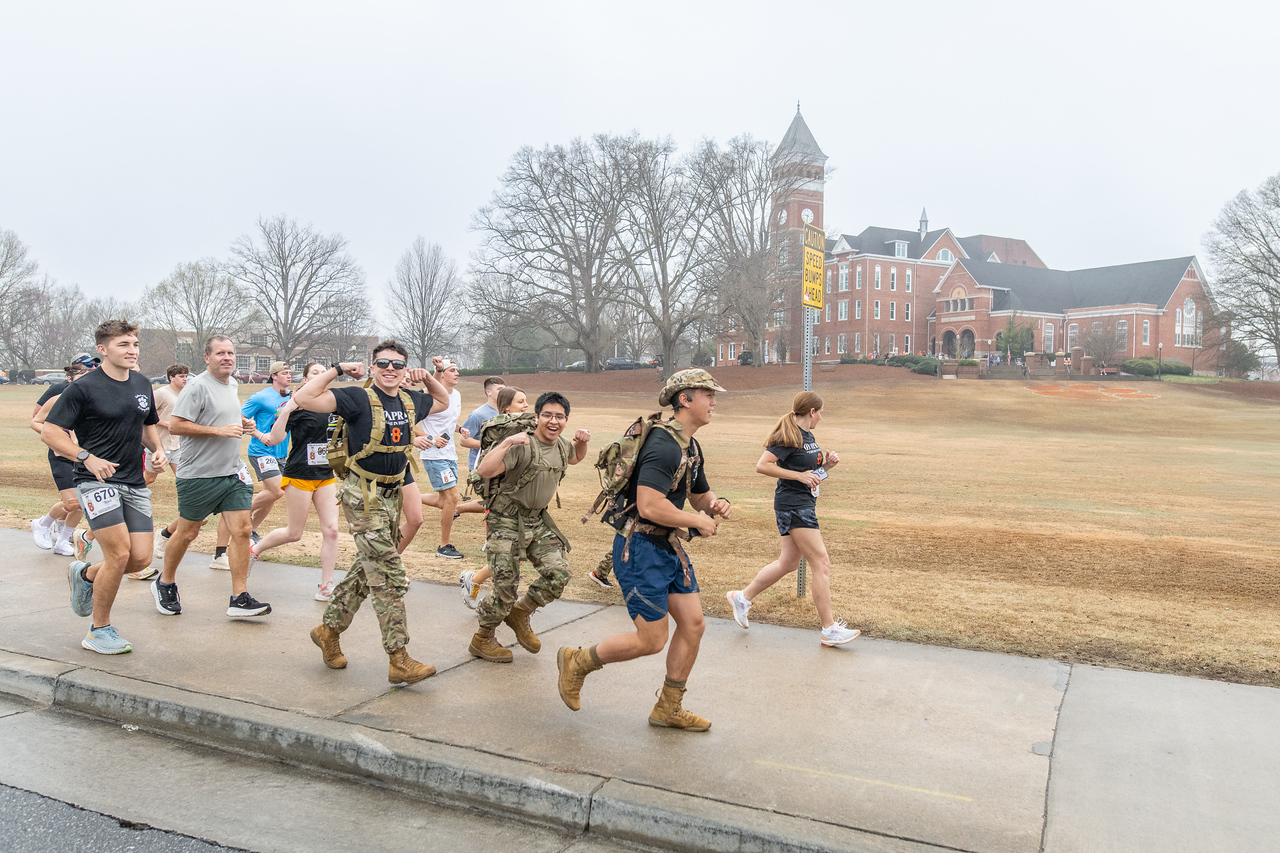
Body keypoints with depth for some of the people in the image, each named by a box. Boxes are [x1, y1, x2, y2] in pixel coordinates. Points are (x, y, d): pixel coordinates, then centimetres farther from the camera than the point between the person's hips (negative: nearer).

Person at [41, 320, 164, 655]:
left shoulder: (142, 385, 11)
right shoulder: (83, 388, -8)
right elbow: (50, 431, -9)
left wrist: (157, 449, 5)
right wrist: (87, 457, -21)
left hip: (135, 483, 6)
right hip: (97, 481, -6)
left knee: (141, 558, 0)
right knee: (119, 554, -14)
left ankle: (85, 575, 32)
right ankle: (99, 630, 6)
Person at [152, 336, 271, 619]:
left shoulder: (232, 384, 14)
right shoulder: (197, 387, -12)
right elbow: (175, 425, -18)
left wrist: (241, 423, 7)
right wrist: (219, 430, -20)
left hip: (232, 472, 7)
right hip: (199, 475, -7)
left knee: (241, 531, -3)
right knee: (187, 533, 8)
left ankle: (240, 598, 1)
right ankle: (165, 584, 32)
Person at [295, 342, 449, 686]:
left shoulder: (411, 402, 8)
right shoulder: (359, 398, -13)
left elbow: (443, 402, 29)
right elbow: (303, 398, -22)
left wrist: (428, 378, 12)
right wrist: (337, 369, -15)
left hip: (391, 496, 8)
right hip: (363, 498, -8)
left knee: (366, 570, 18)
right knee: (389, 578, -9)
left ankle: (329, 629, 36)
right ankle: (399, 660, -4)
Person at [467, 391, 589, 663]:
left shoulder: (562, 444, 3)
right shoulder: (522, 445, -21)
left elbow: (574, 458, 29)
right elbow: (484, 471, -31)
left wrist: (582, 442, 8)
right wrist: (506, 442, -39)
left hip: (538, 520, 7)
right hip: (506, 521, -7)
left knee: (559, 574, -6)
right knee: (506, 588, -4)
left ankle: (520, 614, 21)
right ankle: (482, 640, 22)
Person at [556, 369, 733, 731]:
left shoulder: (690, 447, 13)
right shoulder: (665, 444, -21)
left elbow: (700, 495, 25)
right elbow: (649, 506, -30)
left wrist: (716, 505, 1)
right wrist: (698, 522, -17)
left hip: (668, 545, 10)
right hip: (639, 547, -10)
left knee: (693, 623, 7)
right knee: (652, 641, -3)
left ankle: (669, 708, 22)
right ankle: (577, 663, 19)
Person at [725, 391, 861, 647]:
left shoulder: (809, 437, 16)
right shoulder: (789, 437, -14)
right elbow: (762, 465, -21)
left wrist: (827, 464, 3)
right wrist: (800, 476, -21)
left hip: (804, 504, 10)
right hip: (792, 504, -10)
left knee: (789, 563, 15)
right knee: (821, 563, -7)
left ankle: (742, 598, 28)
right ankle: (830, 630, 0)